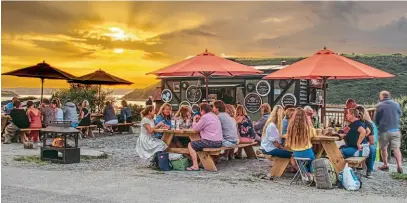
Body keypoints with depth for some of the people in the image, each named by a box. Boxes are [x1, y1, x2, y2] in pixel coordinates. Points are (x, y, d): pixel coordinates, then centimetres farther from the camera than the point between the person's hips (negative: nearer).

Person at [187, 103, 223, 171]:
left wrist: (194, 120, 12)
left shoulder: (205, 117, -11)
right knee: (198, 143, 33)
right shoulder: (215, 116, 18)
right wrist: (199, 121, 17)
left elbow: (196, 128, -5)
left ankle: (195, 166, -7)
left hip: (211, 142, -10)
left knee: (190, 145, 0)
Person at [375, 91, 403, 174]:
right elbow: (400, 115, 15)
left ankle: (385, 165, 19)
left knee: (384, 148, 13)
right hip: (395, 130, 2)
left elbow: (376, 119, 1)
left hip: (384, 130, -2)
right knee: (396, 148, 4)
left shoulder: (380, 106, -7)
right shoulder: (396, 104, 2)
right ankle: (399, 165, -8)